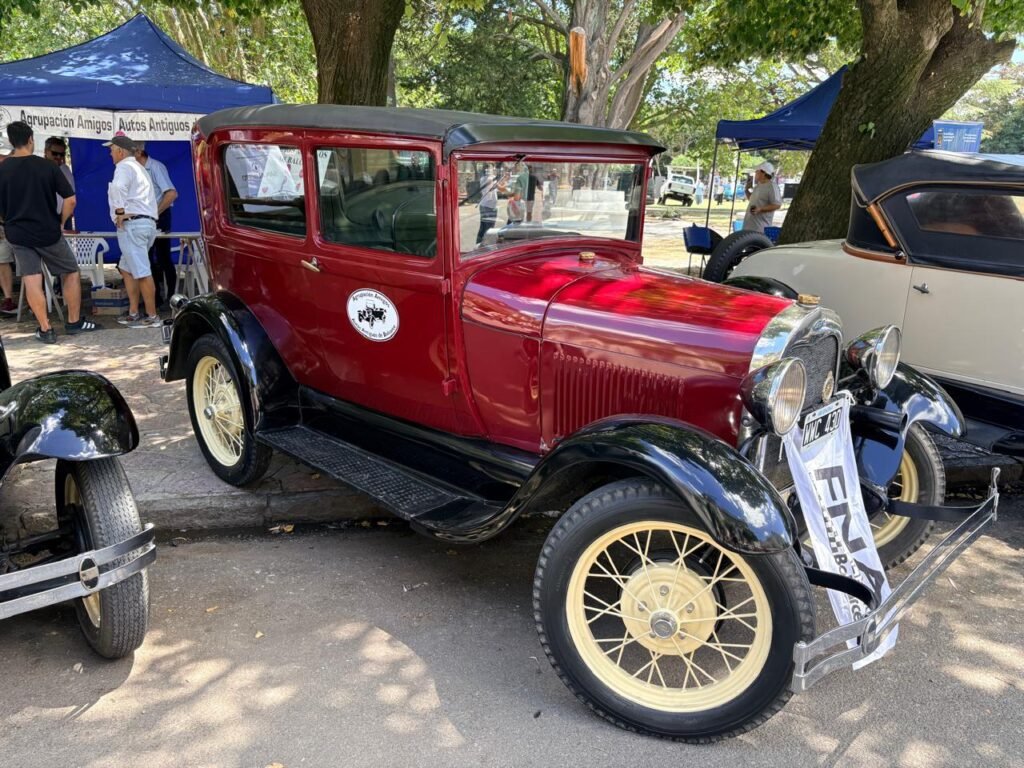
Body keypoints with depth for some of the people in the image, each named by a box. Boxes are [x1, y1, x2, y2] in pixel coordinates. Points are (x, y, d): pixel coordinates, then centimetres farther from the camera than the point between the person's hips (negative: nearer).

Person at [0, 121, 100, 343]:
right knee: (71, 274, 14)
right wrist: (61, 223, 3)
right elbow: (70, 199, -10)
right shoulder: (47, 166, -8)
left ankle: (45, 329, 5)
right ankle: (74, 322, 19)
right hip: (48, 232, -2)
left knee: (31, 281, 4)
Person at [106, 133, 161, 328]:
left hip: (132, 224, -10)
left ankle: (152, 316, -8)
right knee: (127, 268, 17)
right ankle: (133, 313, 16)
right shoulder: (138, 167, 26)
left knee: (142, 272, -9)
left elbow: (118, 187, -28)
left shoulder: (124, 167, -6)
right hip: (148, 222, 10)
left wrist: (120, 211, -19)